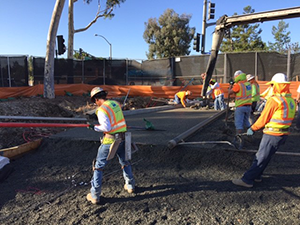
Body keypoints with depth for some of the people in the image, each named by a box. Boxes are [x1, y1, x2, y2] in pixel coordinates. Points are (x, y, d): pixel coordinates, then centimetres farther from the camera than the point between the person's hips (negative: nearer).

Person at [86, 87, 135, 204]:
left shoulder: (102, 110, -15)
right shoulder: (116, 103, 5)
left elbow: (106, 127, -20)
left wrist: (95, 127, -5)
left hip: (110, 141, -6)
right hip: (122, 138, 6)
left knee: (98, 166, 7)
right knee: (125, 162, 25)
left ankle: (95, 195, 12)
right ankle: (130, 185, 39)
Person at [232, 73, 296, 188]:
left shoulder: (274, 100, -18)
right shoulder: (291, 101, 8)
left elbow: (263, 118, -12)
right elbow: (290, 118, 13)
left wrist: (253, 128, 1)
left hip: (272, 135, -8)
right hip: (283, 134, 8)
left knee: (261, 158, -3)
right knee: (263, 156, 18)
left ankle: (247, 180, 4)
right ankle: (256, 175, 28)